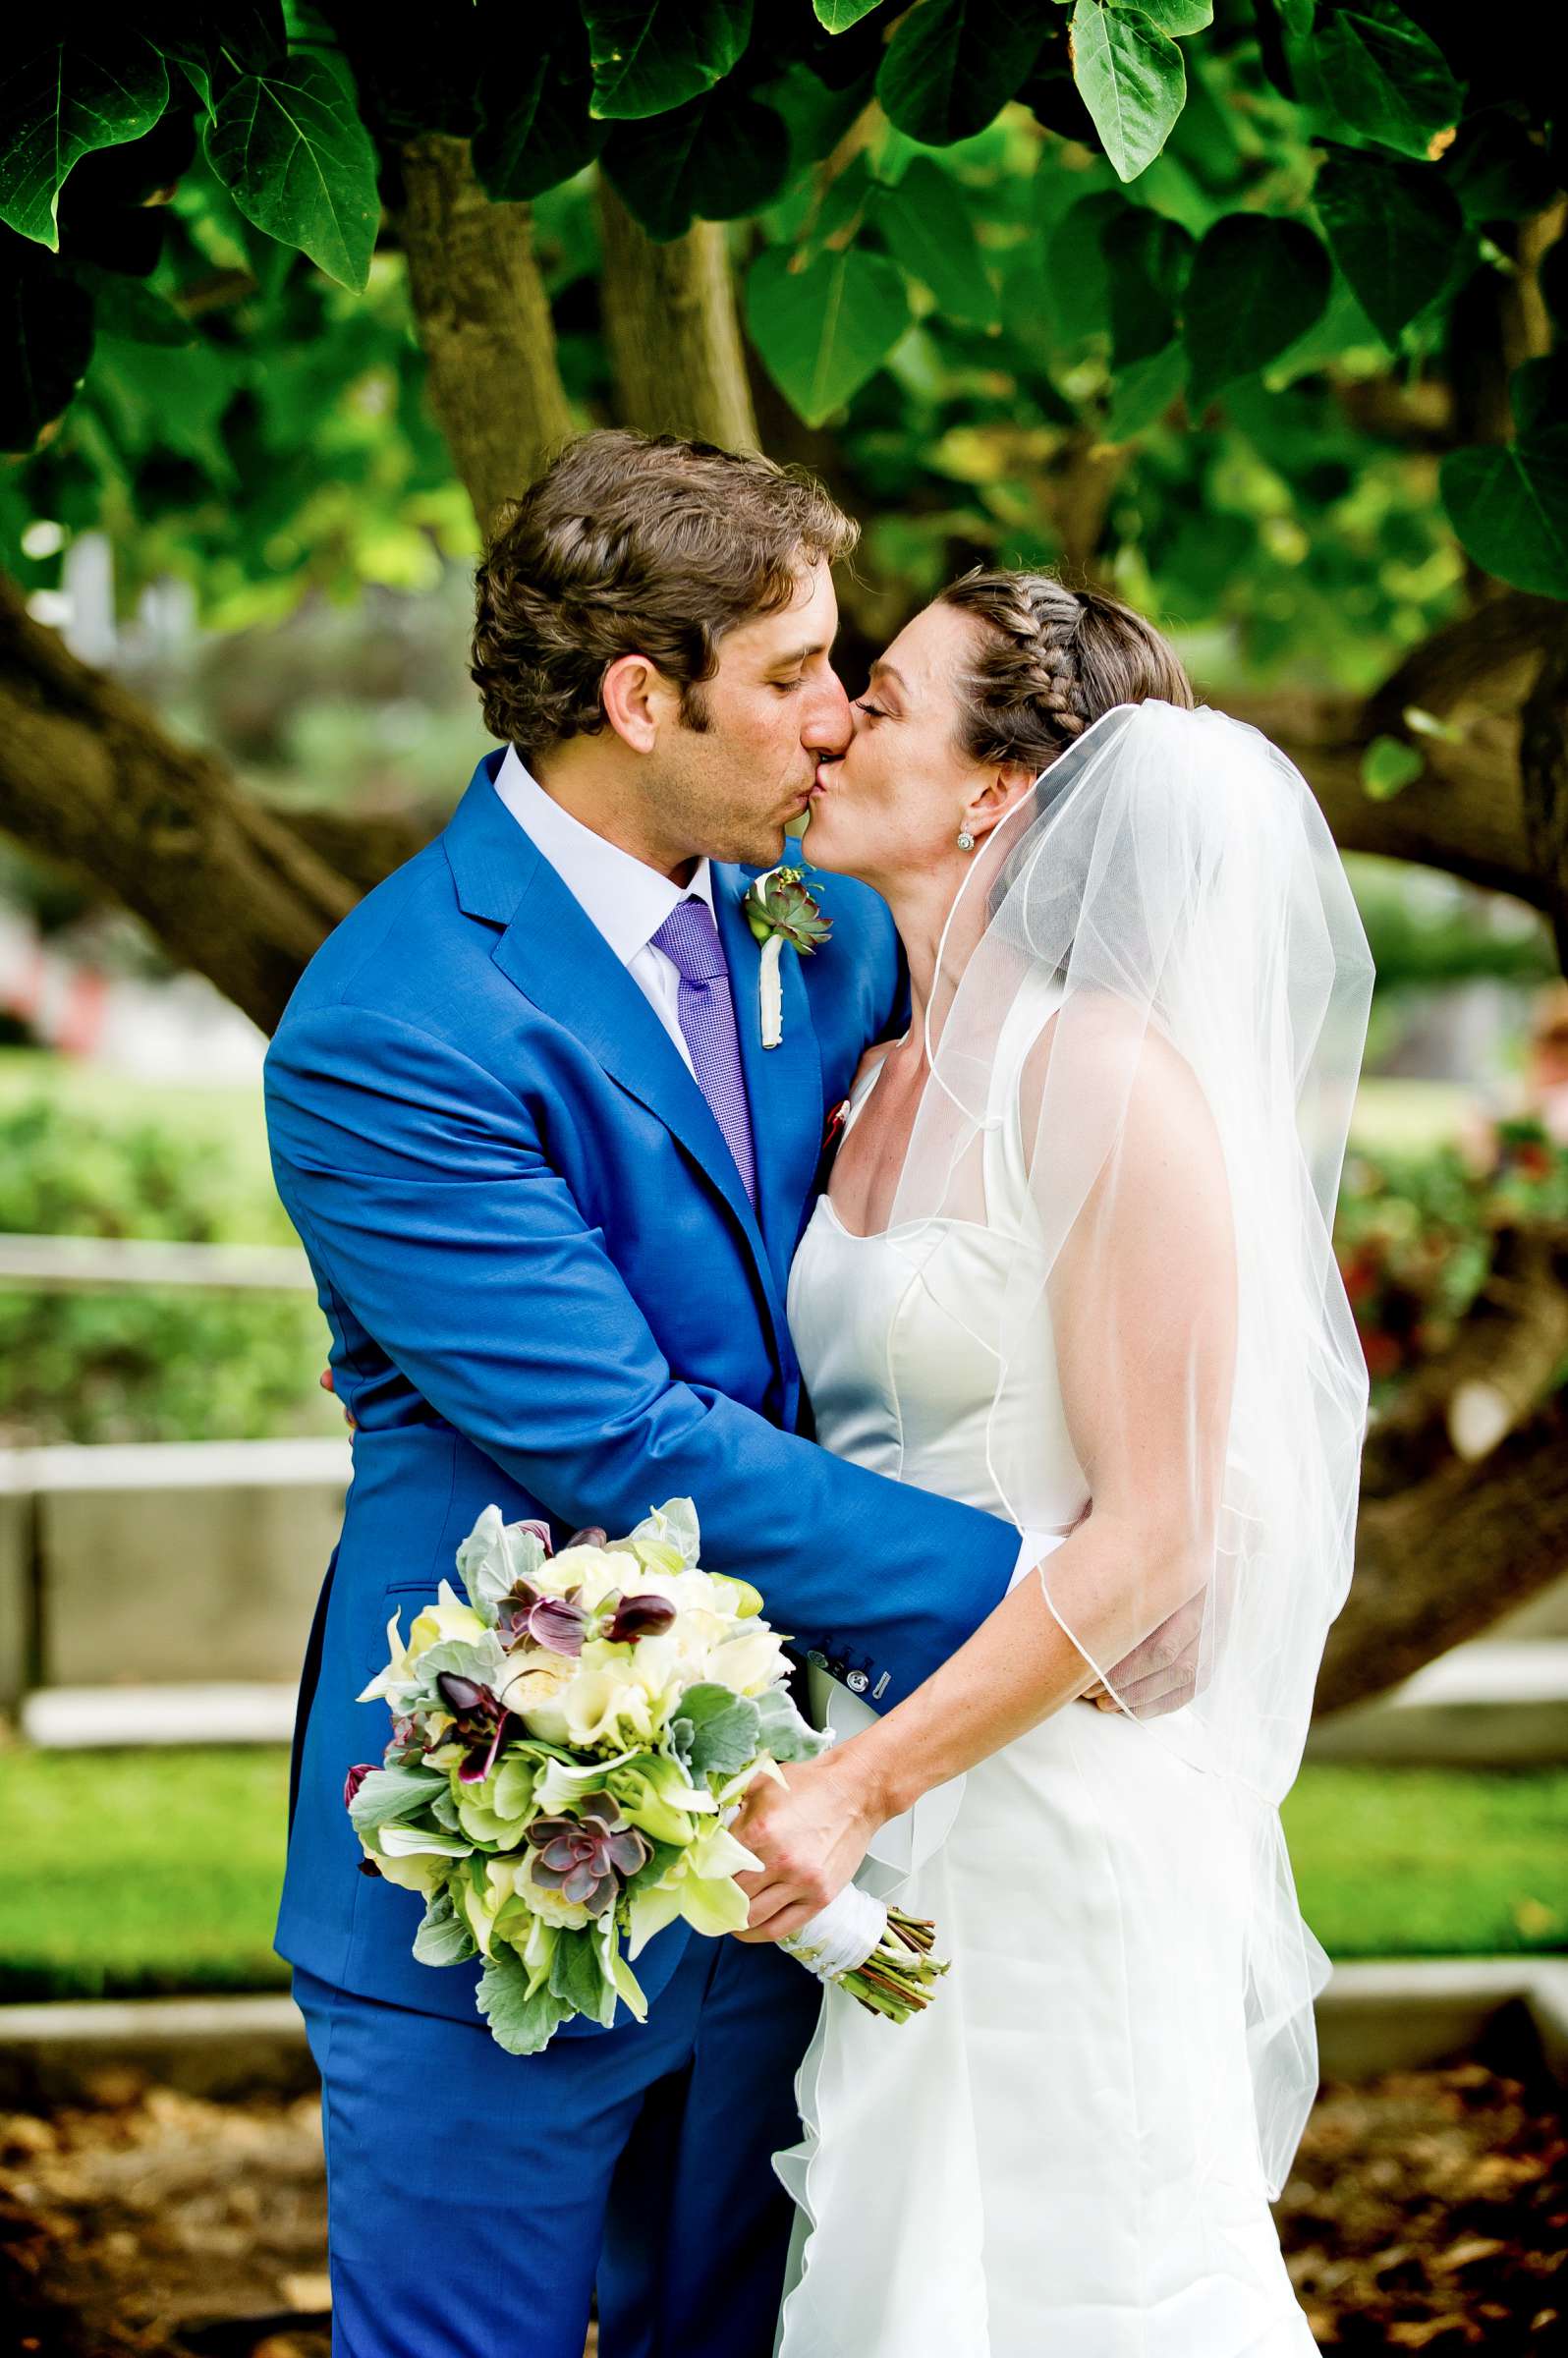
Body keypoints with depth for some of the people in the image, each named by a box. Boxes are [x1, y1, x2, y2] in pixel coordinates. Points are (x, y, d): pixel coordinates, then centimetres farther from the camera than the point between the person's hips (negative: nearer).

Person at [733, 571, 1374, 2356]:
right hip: (874, 1805, 7)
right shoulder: (881, 1084, 8)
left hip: (1057, 1804, -7)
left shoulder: (1109, 1072, -16)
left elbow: (1153, 1530, -18)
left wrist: (863, 1785, -20)